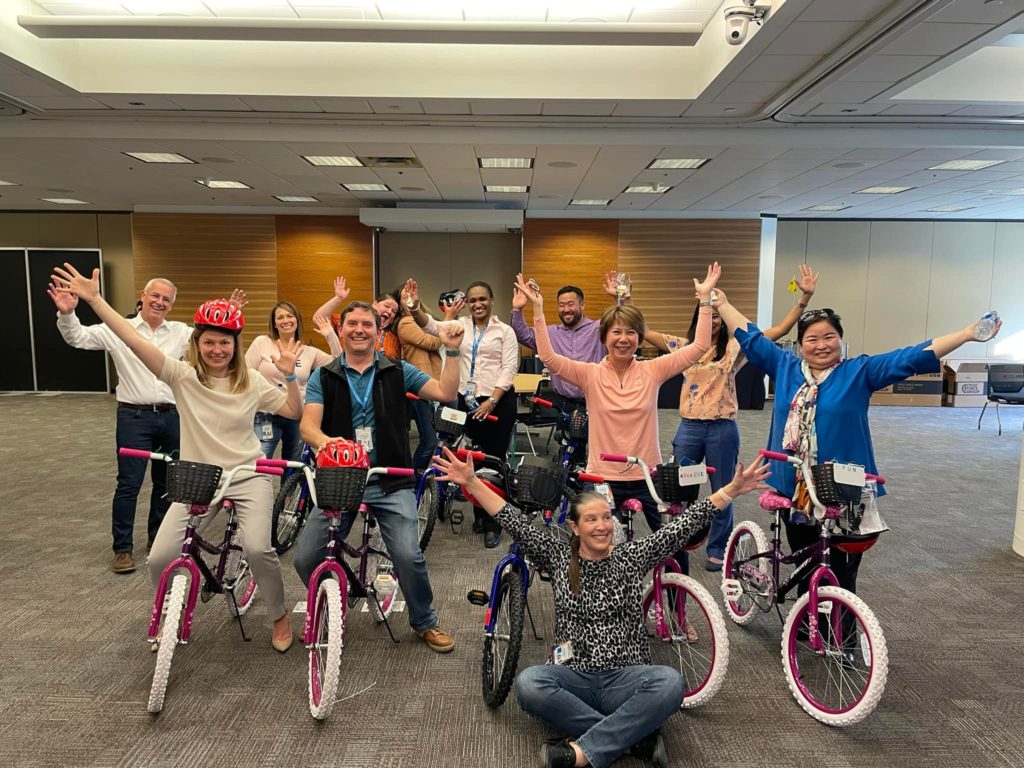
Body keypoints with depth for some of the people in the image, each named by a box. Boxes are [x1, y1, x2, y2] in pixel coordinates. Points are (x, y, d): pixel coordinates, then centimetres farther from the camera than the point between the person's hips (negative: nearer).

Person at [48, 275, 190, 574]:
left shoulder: (181, 332, 6)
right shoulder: (119, 330, -1)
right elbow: (78, 337, -7)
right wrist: (67, 314, -26)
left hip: (171, 416, 3)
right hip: (134, 417, -3)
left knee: (167, 482, 14)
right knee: (129, 484, 0)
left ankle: (157, 537, 31)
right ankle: (123, 548, 12)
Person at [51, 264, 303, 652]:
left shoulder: (251, 381, -1)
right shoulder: (183, 375, -4)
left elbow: (294, 411, 3)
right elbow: (135, 341, -15)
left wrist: (290, 375, -12)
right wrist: (94, 300, -22)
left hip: (248, 477, -1)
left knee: (257, 549, -22)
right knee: (160, 558, -9)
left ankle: (280, 616, 7)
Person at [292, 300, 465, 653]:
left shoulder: (398, 371, 6)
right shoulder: (323, 377, 6)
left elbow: (445, 393, -1)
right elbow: (308, 424, -8)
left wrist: (452, 351, -9)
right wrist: (323, 441, -30)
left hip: (391, 481, -1)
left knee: (408, 556, -15)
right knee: (305, 558, -5)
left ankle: (425, 622, 15)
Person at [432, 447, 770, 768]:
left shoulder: (633, 556, 2)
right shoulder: (558, 557, 2)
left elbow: (685, 524, -3)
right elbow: (514, 523, -6)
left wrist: (733, 489, -9)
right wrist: (471, 481, -14)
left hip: (626, 677, 0)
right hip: (574, 678, 0)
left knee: (670, 682, -31)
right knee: (528, 683, -30)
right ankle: (636, 735, -22)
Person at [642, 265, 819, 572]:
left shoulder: (735, 346, -1)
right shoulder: (684, 346, 4)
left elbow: (781, 330, -6)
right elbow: (642, 331, 2)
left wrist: (805, 297, -15)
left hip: (722, 429, -1)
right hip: (689, 427, 2)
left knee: (722, 492, 10)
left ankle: (717, 549, 27)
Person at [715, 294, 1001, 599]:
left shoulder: (859, 371, -2)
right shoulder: (785, 368, 5)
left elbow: (911, 357, -8)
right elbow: (751, 338, 12)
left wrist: (967, 334, -16)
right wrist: (722, 303, 15)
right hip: (794, 492, 3)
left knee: (841, 580, 5)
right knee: (805, 573, 19)